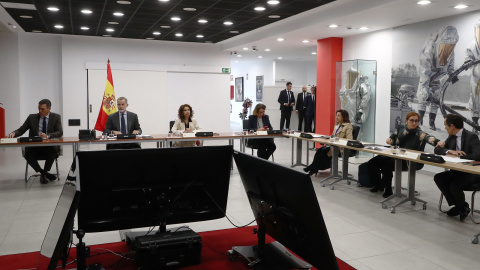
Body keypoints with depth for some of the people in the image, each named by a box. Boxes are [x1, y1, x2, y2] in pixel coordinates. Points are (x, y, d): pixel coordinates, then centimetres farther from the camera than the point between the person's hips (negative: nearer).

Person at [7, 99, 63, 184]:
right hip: (34, 147, 2)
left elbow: (60, 132, -8)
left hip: (50, 147, -2)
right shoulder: (32, 117, 8)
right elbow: (21, 130, 6)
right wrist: (13, 133, -17)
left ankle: (43, 173, -11)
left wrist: (47, 135, -26)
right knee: (28, 154, -29)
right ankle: (45, 173, -10)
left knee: (53, 152, -35)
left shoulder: (56, 117, 3)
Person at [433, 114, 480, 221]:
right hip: (457, 171, 8)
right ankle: (457, 205, -3)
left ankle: (463, 206, 2)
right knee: (438, 178, -13)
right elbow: (437, 150, 7)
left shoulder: (471, 136, -15)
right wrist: (450, 151, -14)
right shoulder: (451, 137, 6)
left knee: (454, 185, -30)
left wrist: (457, 155, -21)